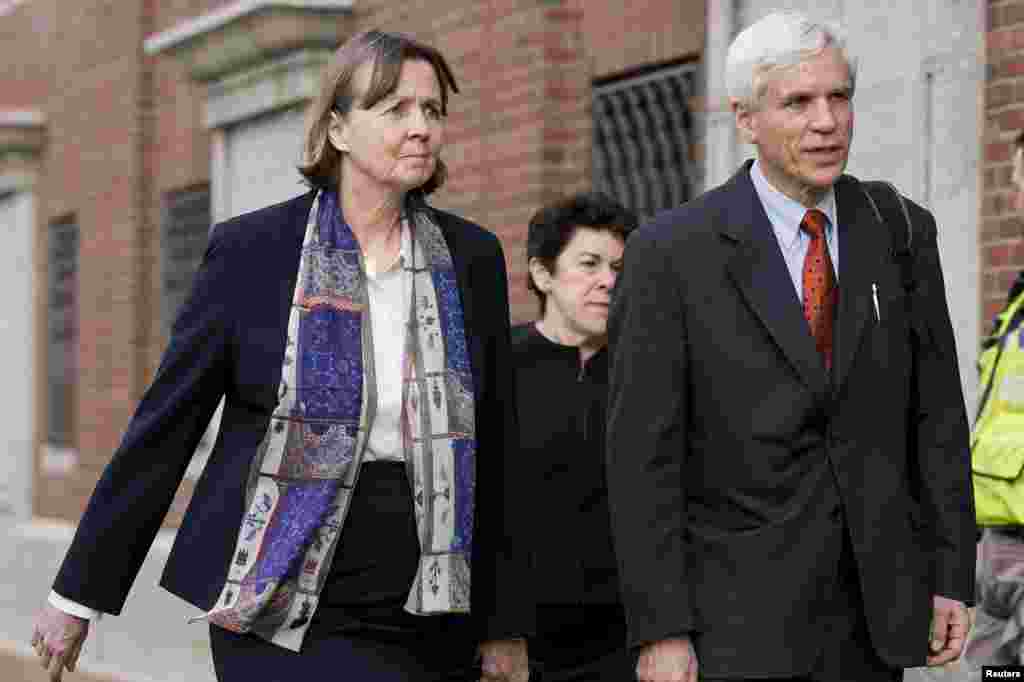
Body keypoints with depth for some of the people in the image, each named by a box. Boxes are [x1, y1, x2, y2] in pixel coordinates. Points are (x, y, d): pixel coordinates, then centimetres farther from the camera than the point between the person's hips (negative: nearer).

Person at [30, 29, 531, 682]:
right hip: (285, 620, -3)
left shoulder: (472, 258, 6)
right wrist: (80, 591, 3)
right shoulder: (252, 249, -2)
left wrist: (505, 626, 8)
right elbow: (165, 425, 2)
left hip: (426, 622, 3)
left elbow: (492, 451, 10)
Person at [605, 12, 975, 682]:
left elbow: (937, 413, 10)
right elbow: (643, 455, -7)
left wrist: (952, 578, 5)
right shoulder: (670, 253, -6)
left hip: (872, 617, 4)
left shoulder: (901, 233, 6)